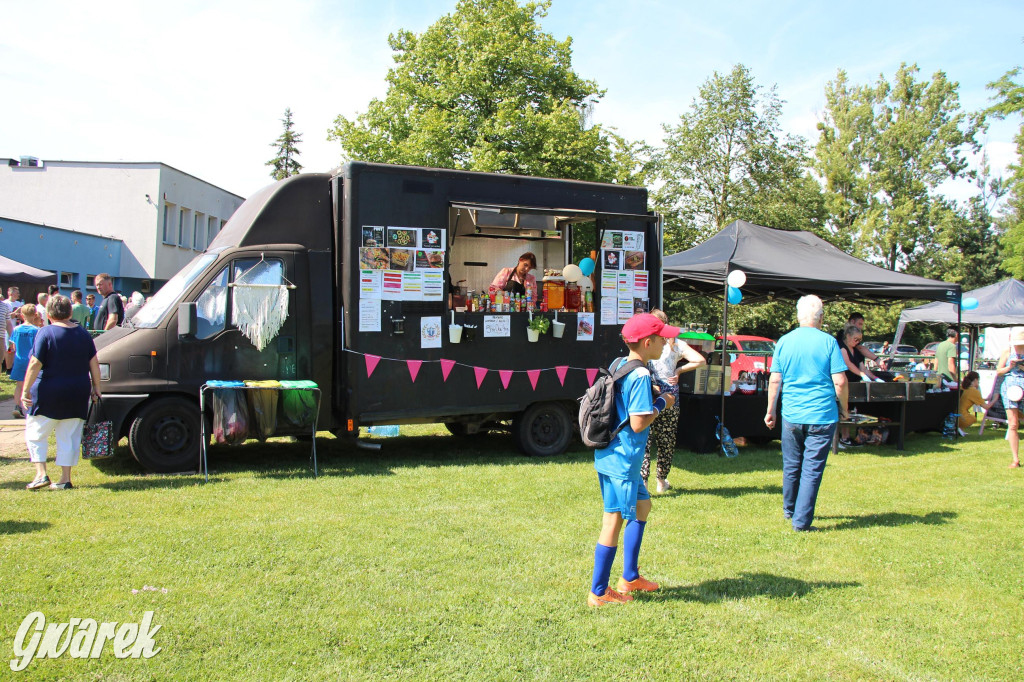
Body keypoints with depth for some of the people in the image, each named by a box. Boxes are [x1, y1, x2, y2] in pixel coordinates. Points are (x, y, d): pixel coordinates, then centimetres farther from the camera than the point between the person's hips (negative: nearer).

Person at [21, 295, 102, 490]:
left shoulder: (45, 333, -9)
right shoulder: (83, 333, 5)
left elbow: (35, 364, -14)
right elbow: (94, 363, 7)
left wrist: (26, 390, -9)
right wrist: (96, 388, 14)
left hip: (49, 394, -4)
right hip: (78, 395, 4)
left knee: (35, 434, 11)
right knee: (69, 438, 10)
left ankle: (41, 474, 2)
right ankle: (65, 479, 11)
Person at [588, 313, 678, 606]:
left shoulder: (618, 365, 9)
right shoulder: (641, 375, -19)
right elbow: (638, 423, -23)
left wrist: (651, 396, 11)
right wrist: (660, 404, -9)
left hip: (608, 455, 10)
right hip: (623, 460, -10)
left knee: (642, 506, 24)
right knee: (614, 521, 0)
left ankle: (629, 577, 32)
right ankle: (599, 592, 11)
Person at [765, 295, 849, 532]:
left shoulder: (784, 342, 1)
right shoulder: (828, 342, -7)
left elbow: (775, 380, 2)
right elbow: (840, 381, -9)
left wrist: (771, 410, 11)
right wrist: (843, 407, 7)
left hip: (792, 415, 3)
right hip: (822, 416, -3)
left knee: (791, 466, 17)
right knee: (812, 469, 2)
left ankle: (789, 510, 34)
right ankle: (801, 521, 2)